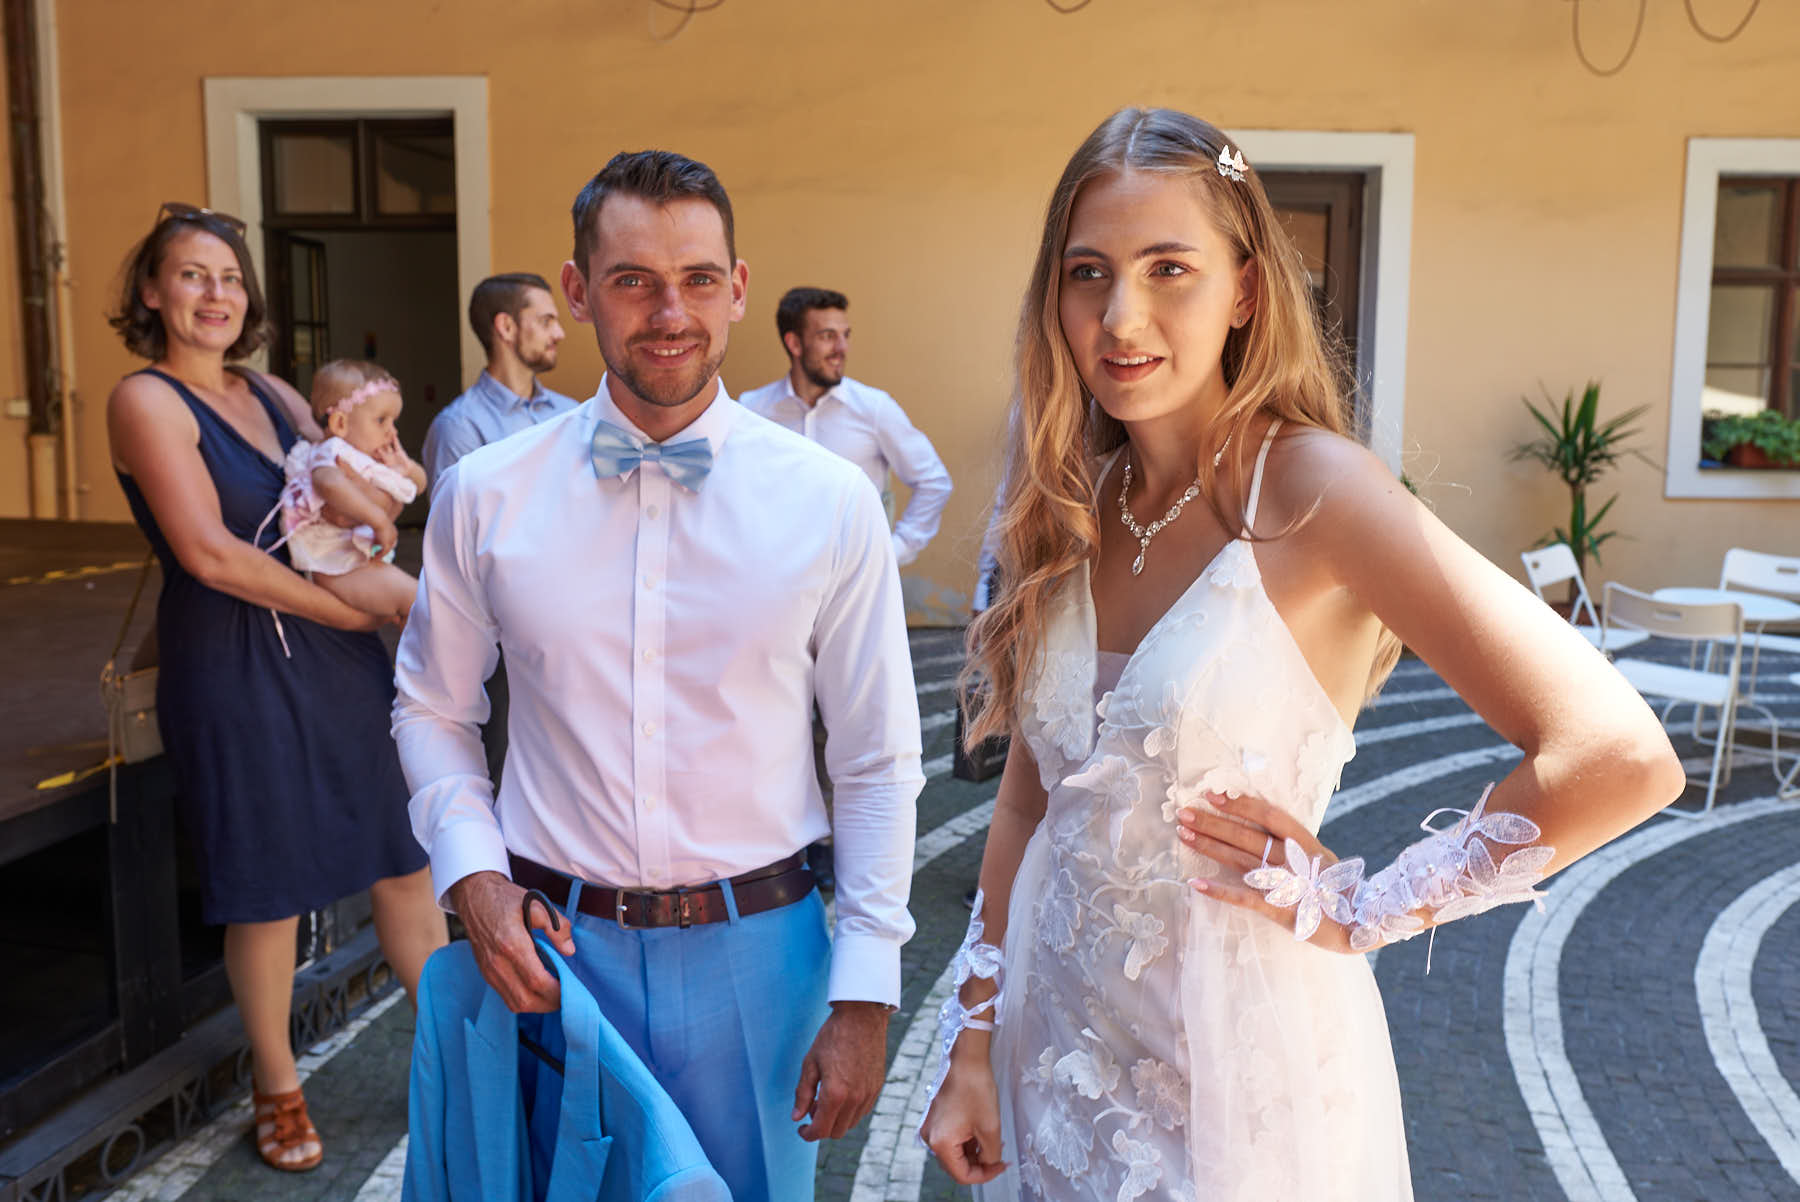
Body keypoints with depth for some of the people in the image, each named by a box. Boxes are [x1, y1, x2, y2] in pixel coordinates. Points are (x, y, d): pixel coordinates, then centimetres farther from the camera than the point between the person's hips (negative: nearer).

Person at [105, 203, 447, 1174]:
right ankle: (278, 1089, 27)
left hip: (339, 656, 6)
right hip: (234, 667, -6)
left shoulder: (271, 393, 13)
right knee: (269, 895, 6)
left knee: (404, 861, 9)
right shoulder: (147, 400, -6)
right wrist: (345, 608, -12)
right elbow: (209, 552, -16)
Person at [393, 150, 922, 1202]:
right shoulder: (484, 496, -4)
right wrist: (472, 872, -6)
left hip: (756, 950, 0)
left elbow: (880, 766, -3)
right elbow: (432, 709, 10)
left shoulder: (831, 502, -7)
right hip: (553, 951, 1)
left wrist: (865, 996, -4)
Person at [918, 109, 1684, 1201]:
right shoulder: (1071, 511, -1)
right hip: (1057, 1029, 5)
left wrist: (1359, 909, -15)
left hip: (1241, 1058, -5)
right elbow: (1030, 794, 4)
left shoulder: (1312, 489, -19)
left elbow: (1619, 755, -25)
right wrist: (974, 1044, 5)